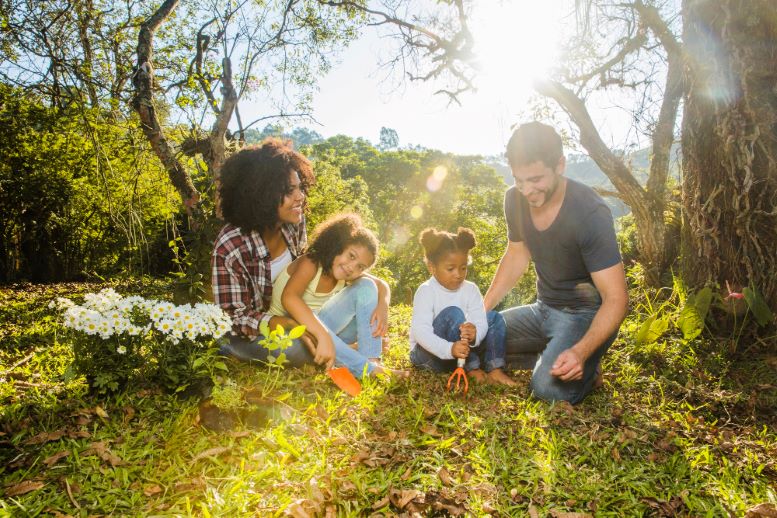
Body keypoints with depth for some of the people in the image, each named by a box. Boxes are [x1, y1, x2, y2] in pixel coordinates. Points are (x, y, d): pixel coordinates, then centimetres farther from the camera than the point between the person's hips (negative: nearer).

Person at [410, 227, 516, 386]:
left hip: (463, 352, 5)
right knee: (453, 313, -28)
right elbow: (421, 331, -28)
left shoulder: (470, 289, -2)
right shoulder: (426, 291, -17)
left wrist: (475, 334, -39)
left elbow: (480, 322, -14)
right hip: (427, 355, -5)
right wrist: (449, 349, -43)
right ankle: (473, 369, -22)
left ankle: (494, 370, -18)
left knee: (494, 317, -7)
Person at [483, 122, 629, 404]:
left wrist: (581, 351, -40)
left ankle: (587, 367, 4)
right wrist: (482, 308, 2)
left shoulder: (590, 214, -26)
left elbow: (616, 299, -25)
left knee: (550, 389, -28)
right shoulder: (515, 199, -7)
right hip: (543, 309, 7)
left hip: (587, 316, -6)